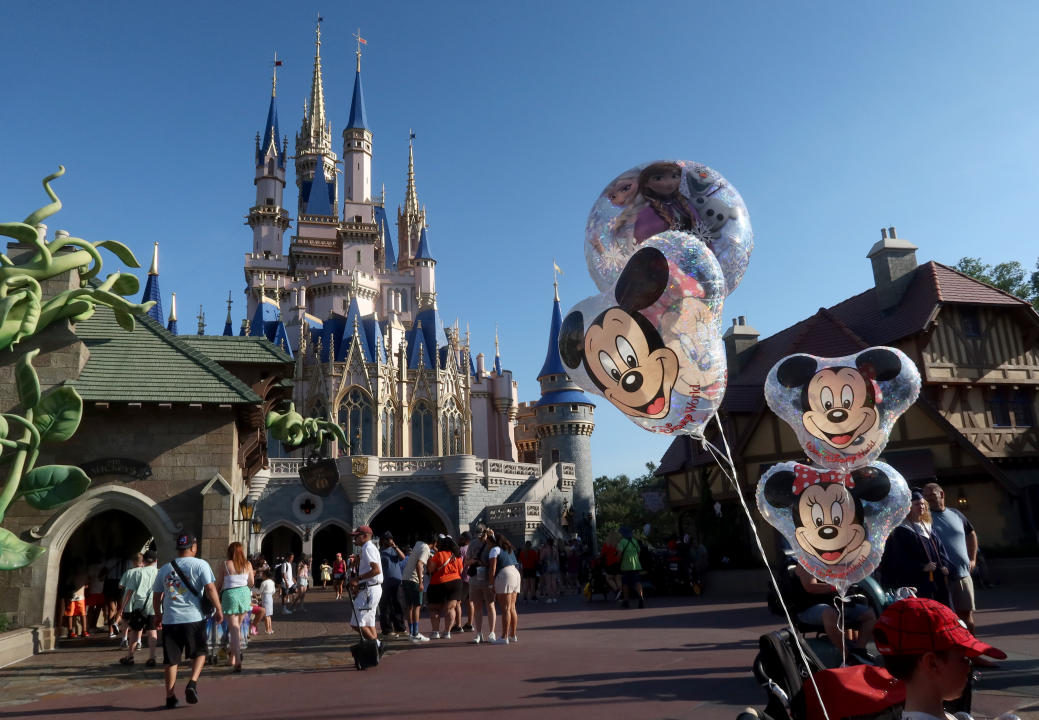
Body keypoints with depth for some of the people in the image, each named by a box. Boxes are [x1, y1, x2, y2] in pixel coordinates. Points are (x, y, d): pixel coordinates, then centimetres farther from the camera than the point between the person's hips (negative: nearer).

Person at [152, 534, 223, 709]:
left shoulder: (164, 568, 12)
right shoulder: (200, 565, -2)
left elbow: (156, 596, 18)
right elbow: (210, 588, -10)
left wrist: (158, 616, 30)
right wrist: (218, 609, -1)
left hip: (170, 620, 3)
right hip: (194, 617, -3)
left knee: (171, 659, 11)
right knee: (199, 653, 14)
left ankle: (170, 696, 12)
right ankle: (192, 683, -5)